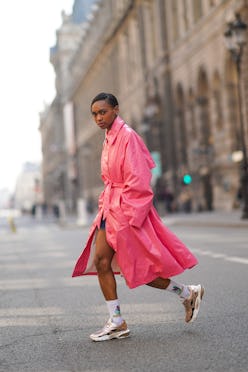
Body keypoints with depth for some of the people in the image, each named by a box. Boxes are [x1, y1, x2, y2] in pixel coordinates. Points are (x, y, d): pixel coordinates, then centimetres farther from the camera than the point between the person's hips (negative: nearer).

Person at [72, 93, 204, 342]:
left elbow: (138, 179, -17)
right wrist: (106, 203, 13)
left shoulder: (127, 136, -13)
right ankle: (116, 323, 13)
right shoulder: (109, 138, 13)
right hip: (111, 206, 9)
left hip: (128, 208, -9)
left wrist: (128, 215, -18)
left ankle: (188, 294, 16)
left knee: (138, 268, -3)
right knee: (100, 260, 3)